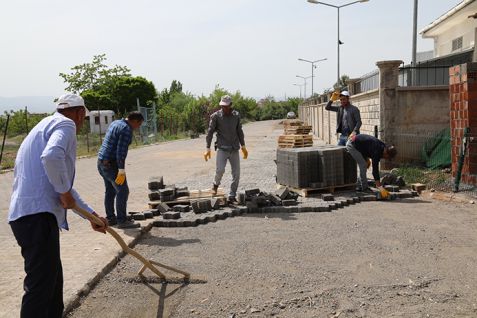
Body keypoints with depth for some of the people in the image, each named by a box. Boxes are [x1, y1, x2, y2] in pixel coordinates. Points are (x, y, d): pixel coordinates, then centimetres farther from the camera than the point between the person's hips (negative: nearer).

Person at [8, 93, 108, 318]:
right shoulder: (65, 124, -4)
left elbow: (61, 184, 31)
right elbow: (52, 157, -28)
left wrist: (91, 214, 34)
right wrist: (65, 192, -12)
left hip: (28, 214, 10)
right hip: (37, 215, -10)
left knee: (53, 277, 19)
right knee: (41, 285, -6)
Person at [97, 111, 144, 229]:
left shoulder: (115, 123, 14)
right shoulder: (127, 129, -16)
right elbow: (121, 151, -22)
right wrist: (121, 169, -21)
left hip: (101, 161, 10)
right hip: (111, 163, -10)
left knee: (110, 191, 17)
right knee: (123, 191, -5)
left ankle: (110, 218, 24)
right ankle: (122, 221, -2)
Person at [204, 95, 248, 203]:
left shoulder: (236, 115, 6)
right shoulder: (216, 116, -4)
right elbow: (210, 132, -3)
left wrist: (243, 146, 16)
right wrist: (208, 148, -10)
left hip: (234, 149, 3)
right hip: (222, 149, -3)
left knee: (236, 174, 0)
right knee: (220, 170, -20)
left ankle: (232, 197, 12)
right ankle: (215, 184, 13)